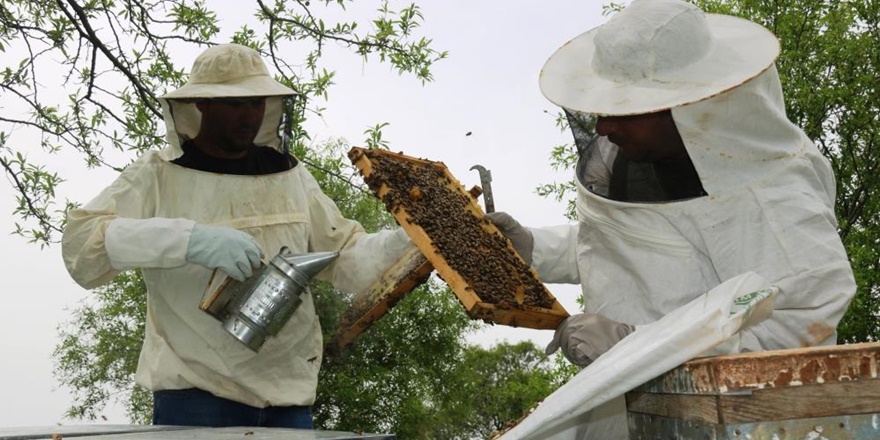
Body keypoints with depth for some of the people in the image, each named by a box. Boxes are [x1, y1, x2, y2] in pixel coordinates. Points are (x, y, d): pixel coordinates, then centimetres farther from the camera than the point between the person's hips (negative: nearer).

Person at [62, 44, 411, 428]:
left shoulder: (291, 176, 12)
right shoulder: (157, 175, 0)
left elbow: (344, 257, 10)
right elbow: (80, 244, -13)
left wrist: (410, 238, -7)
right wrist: (190, 240, -27)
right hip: (197, 390, -3)